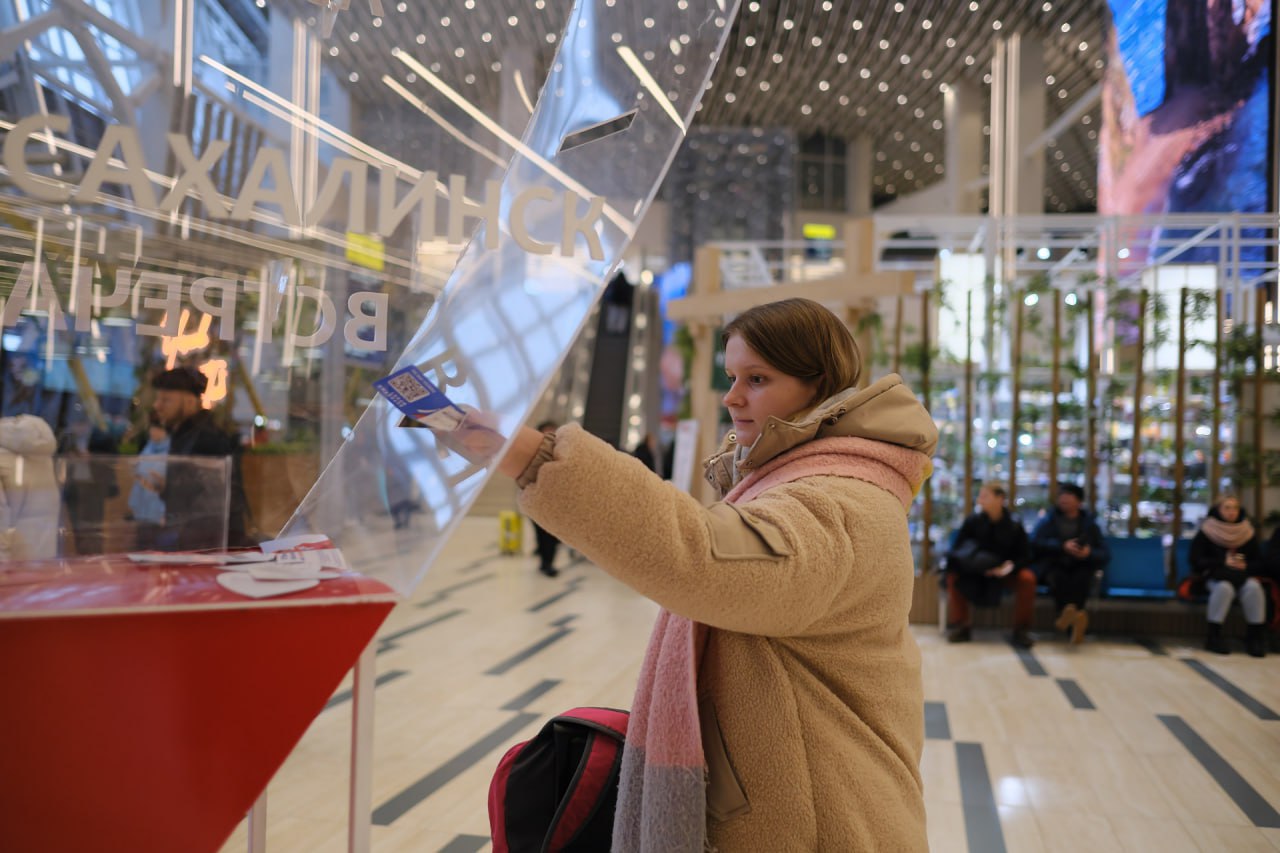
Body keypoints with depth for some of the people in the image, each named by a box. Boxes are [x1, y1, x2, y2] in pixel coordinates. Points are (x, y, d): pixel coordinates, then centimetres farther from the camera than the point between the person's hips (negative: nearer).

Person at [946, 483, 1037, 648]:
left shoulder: (1014, 525, -8)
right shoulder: (972, 521, -8)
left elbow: (1025, 556, -5)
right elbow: (956, 551, -8)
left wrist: (1010, 566, -27)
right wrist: (973, 562, -28)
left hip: (1005, 572, 0)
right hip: (975, 572, 0)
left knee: (1027, 578, -29)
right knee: (954, 576, -27)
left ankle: (1021, 630, -15)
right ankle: (960, 627, -15)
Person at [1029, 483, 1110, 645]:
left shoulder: (1089, 524, 18)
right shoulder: (1048, 520, 16)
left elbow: (1105, 555, 10)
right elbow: (1034, 543, -3)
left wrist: (1089, 554, -13)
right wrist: (1062, 546, -17)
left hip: (1080, 567, 1)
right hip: (1052, 566, -1)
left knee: (1082, 577, -35)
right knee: (1058, 576, -36)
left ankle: (1067, 615, -55)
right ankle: (1074, 622, -60)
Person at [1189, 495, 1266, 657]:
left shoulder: (1248, 533, 10)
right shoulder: (1206, 532, 2)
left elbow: (1259, 563, 8)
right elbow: (1197, 560, -6)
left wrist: (1245, 566, -13)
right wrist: (1223, 563, -14)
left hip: (1244, 576, 2)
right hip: (1215, 577, -2)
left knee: (1254, 587, -32)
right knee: (1224, 587, -36)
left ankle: (1254, 636, -26)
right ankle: (1213, 636, -31)